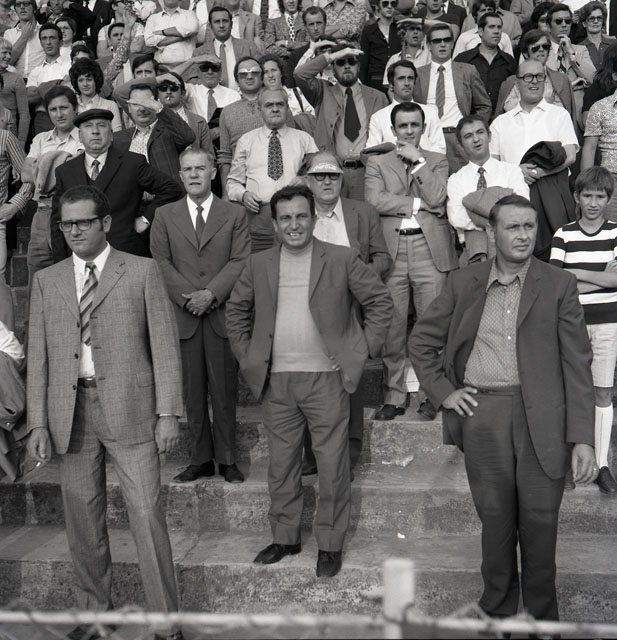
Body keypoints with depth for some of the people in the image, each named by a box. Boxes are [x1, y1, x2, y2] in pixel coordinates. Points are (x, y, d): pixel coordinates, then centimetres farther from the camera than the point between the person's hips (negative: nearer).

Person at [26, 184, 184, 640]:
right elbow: (38, 356, 10)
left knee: (147, 514, -4)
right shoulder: (47, 281, 12)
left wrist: (168, 413, -6)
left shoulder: (142, 272, 3)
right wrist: (38, 422, 2)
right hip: (70, 411, 3)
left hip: (129, 409, -3)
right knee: (82, 515, 10)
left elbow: (165, 345, 0)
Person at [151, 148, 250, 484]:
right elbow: (161, 261, 4)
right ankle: (200, 458, 14)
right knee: (192, 392, 5)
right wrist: (188, 296, -9)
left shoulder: (235, 214, 9)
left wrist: (211, 293, -13)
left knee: (225, 390, 1)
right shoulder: (164, 216, 13)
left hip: (222, 314, -1)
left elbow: (240, 261, -1)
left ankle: (227, 459, 12)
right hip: (183, 315, 1)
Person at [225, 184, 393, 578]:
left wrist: (365, 349, -1)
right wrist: (246, 355, 11)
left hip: (327, 379, -3)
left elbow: (380, 301, 4)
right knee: (281, 465, 12)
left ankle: (331, 545, 16)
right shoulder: (259, 265, 8)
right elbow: (236, 311, 20)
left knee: (332, 467, 2)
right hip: (277, 382, 3)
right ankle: (285, 538, 27)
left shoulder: (342, 260, -2)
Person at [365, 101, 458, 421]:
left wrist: (417, 162, -1)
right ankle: (393, 397, 9)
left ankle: (429, 395, 9)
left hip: (430, 249, 0)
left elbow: (437, 199, -2)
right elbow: (374, 201, -2)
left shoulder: (437, 162, 16)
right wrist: (417, 204, -4)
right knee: (392, 327, -1)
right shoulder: (377, 163, 16)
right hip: (391, 250, 0)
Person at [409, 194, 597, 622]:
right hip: (482, 415, 1)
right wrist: (442, 391, 5)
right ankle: (498, 611, 29)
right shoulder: (464, 284, 8)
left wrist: (582, 439, -7)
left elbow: (577, 365, 0)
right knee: (495, 520, 10)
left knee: (540, 522, 5)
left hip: (542, 418, -1)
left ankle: (542, 616, 25)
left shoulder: (559, 285, 3)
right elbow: (421, 341, 18)